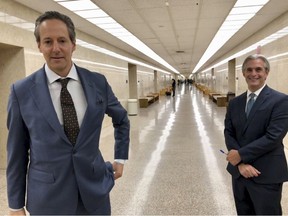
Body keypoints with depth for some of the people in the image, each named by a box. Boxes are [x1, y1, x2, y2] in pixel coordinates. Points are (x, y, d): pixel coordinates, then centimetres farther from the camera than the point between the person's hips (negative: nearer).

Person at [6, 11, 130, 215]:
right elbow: (17, 153, -2)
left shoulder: (98, 82, -4)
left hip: (95, 190, 2)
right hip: (47, 198, -1)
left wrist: (120, 159, 10)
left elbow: (121, 119, 12)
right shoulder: (22, 91, -8)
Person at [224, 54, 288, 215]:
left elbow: (273, 137, -19)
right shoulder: (235, 103, 6)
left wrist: (241, 155, -15)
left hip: (267, 175, -5)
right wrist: (240, 163, -13)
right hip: (239, 172, 5)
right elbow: (229, 133, 1)